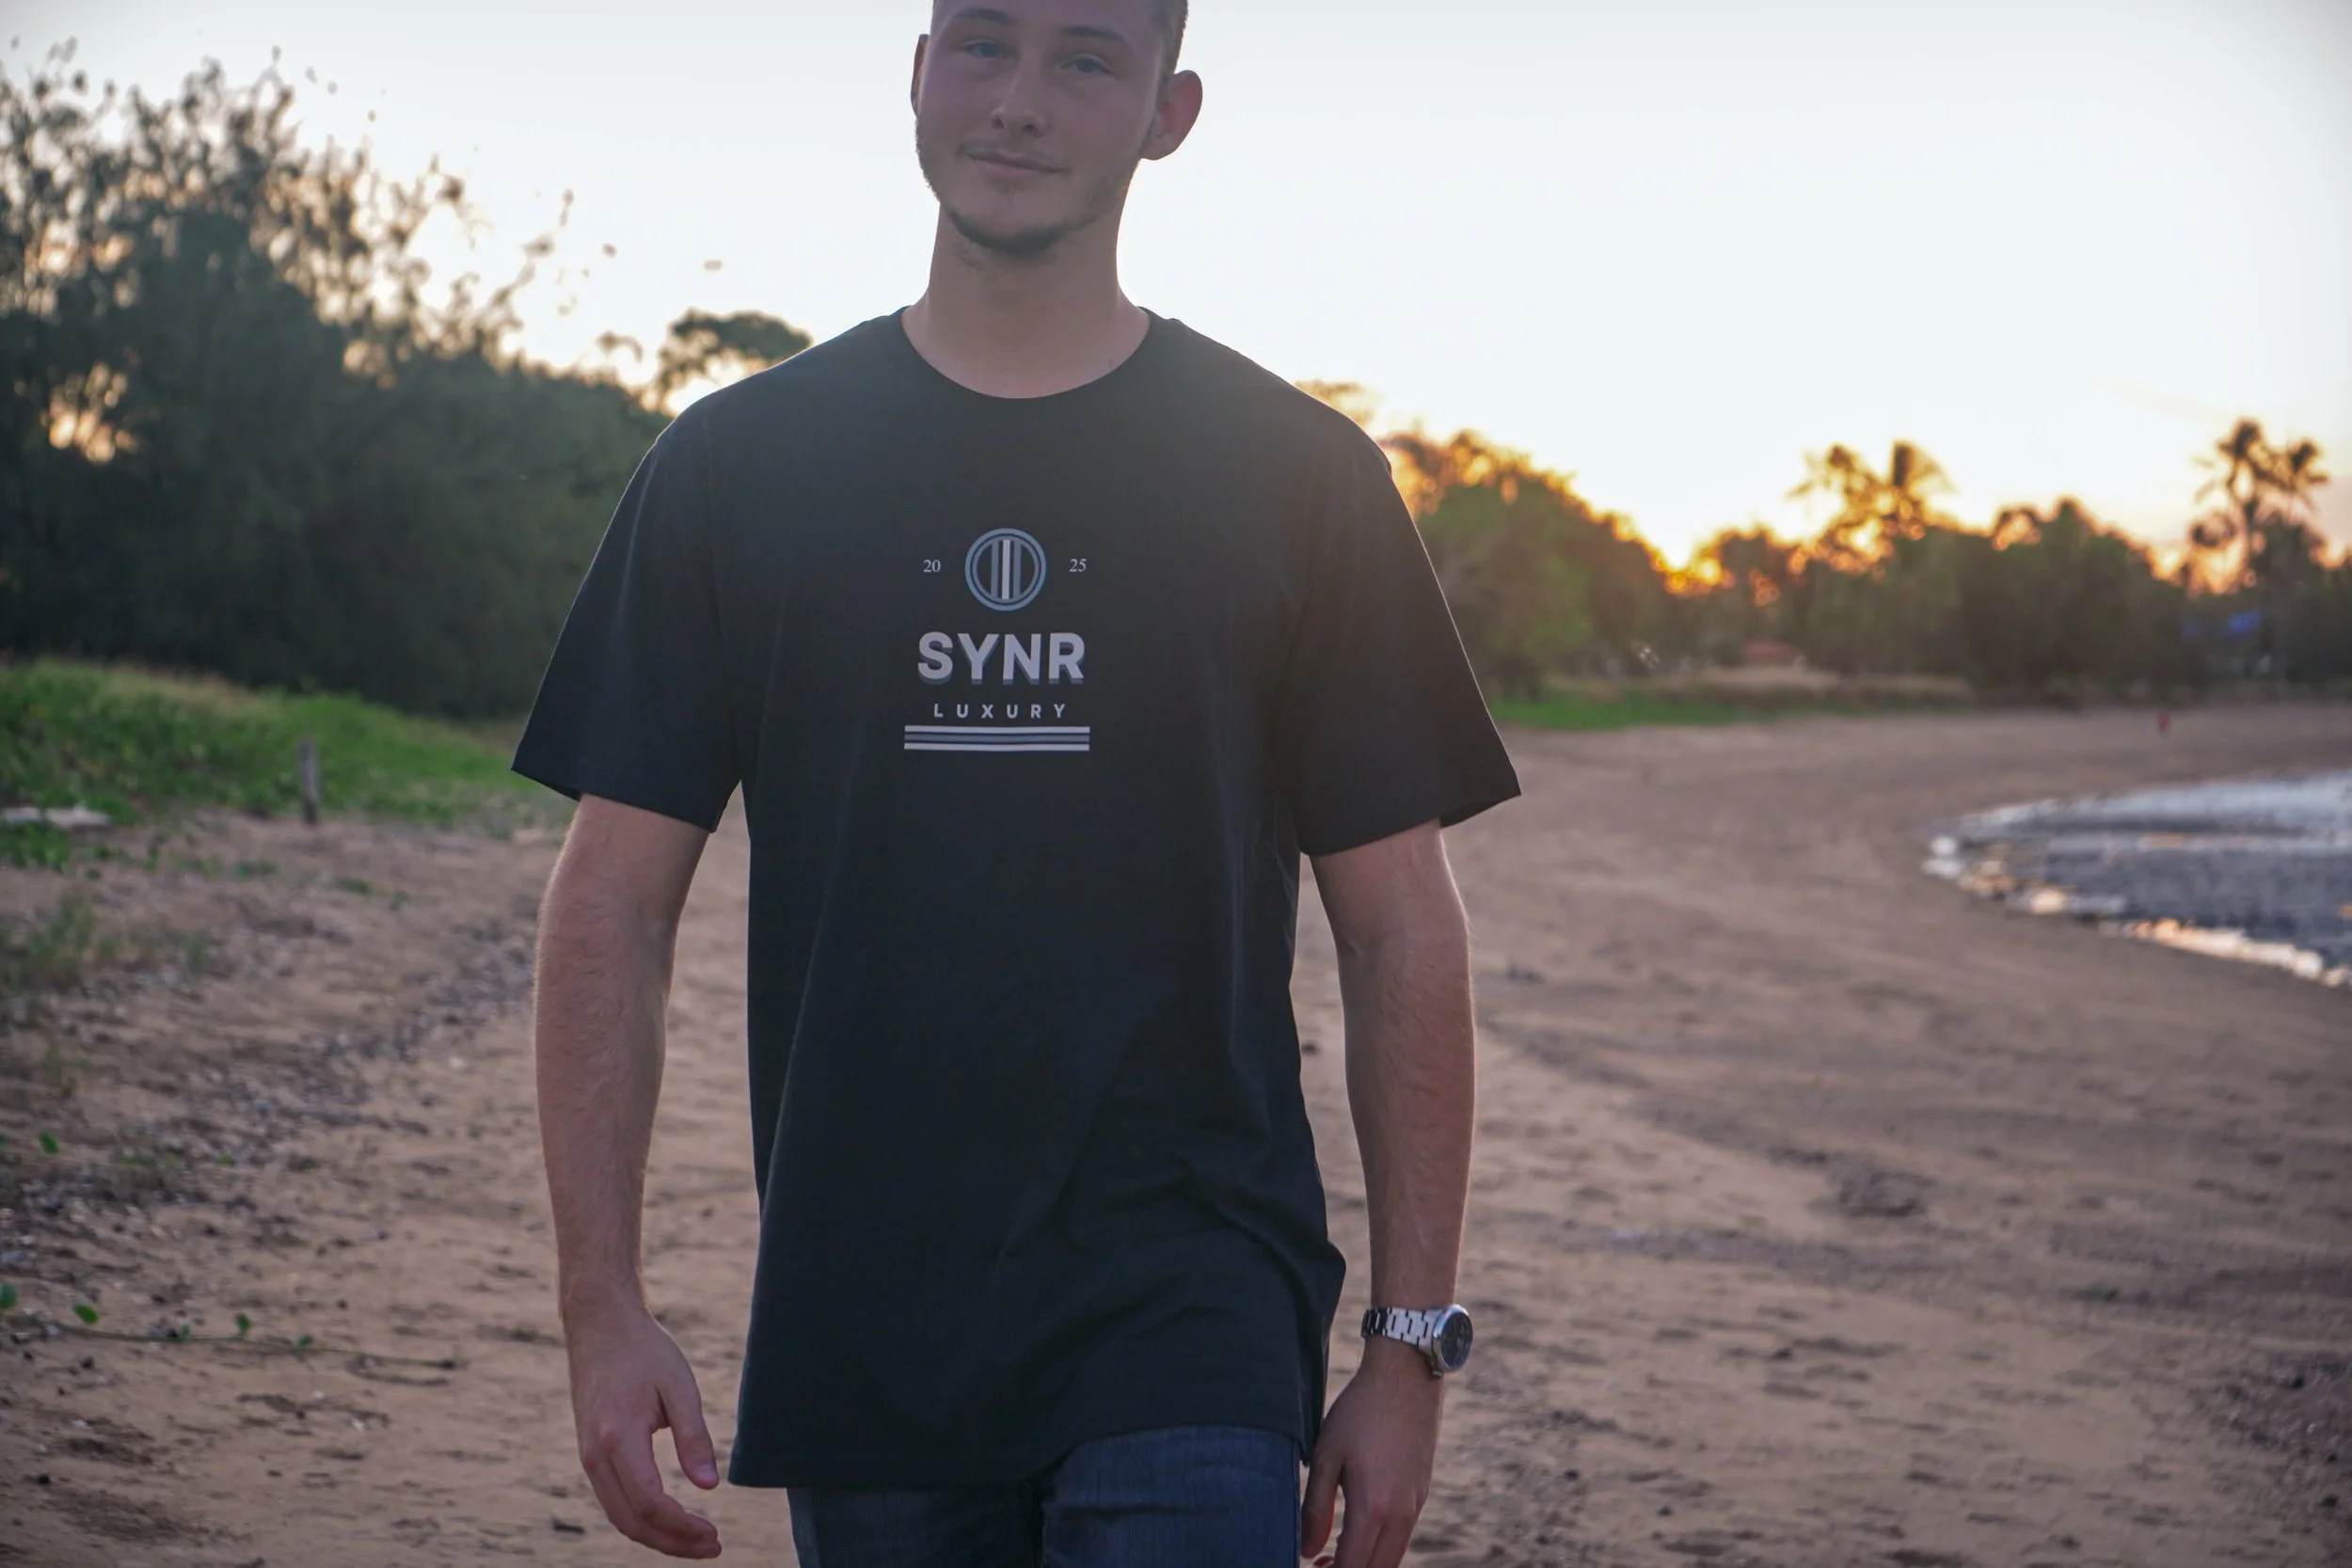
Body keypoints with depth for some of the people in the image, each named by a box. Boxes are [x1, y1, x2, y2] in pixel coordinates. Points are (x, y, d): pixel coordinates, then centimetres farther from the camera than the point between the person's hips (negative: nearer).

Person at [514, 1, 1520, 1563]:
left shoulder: (1293, 472, 4)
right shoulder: (737, 465, 7)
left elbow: (1402, 927, 5)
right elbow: (615, 906, 5)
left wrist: (1414, 1340, 1)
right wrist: (604, 1306, -4)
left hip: (1192, 1324, -1)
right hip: (859, 1350, 2)